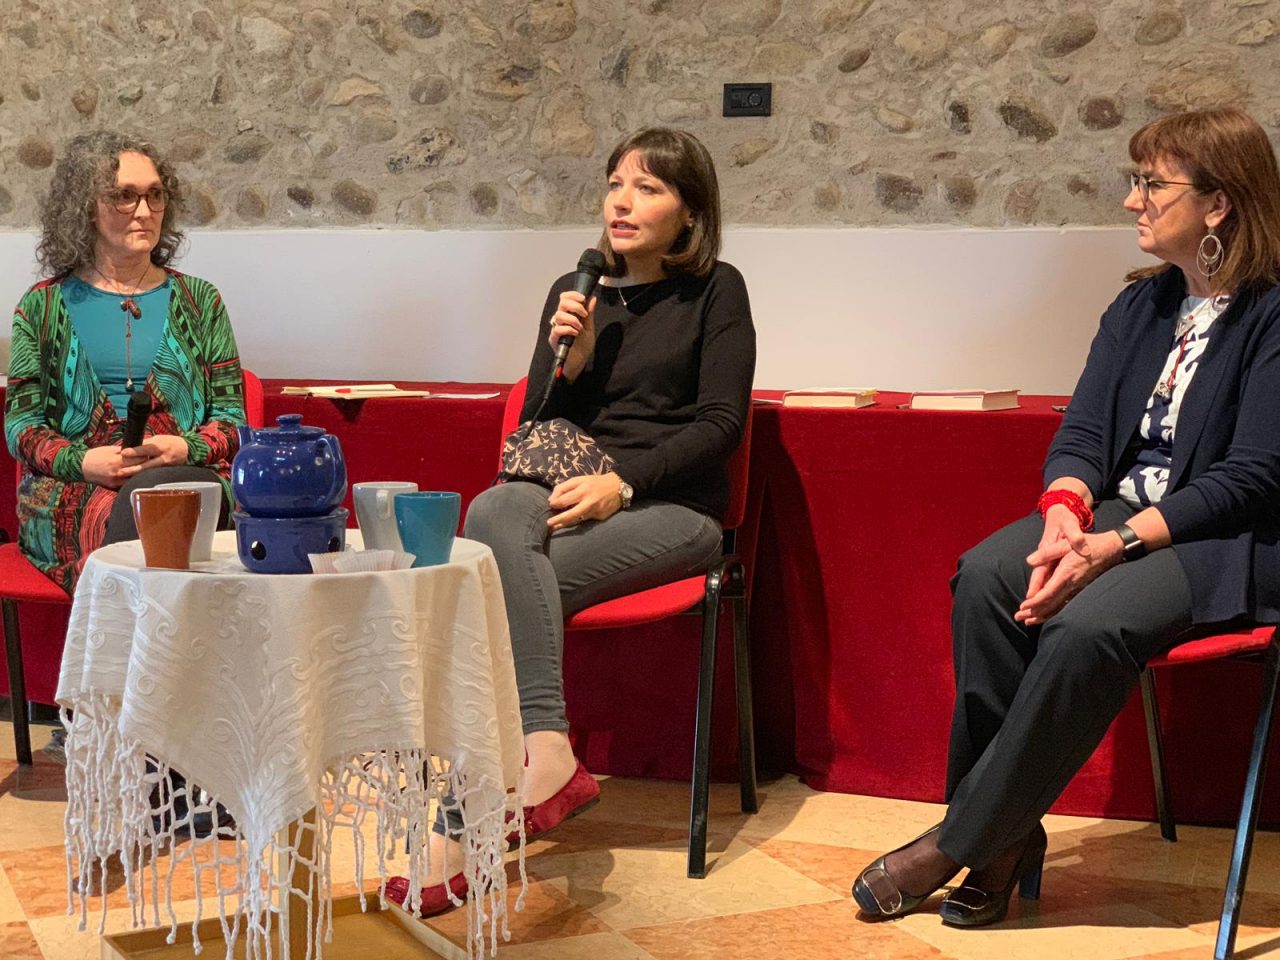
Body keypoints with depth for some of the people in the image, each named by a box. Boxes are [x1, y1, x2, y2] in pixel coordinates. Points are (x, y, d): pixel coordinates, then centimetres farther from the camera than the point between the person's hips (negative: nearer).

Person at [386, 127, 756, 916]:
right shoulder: (574, 292, 17)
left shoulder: (715, 291, 5)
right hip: (567, 496, 4)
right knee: (496, 511, -33)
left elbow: (720, 424, -5)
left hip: (671, 508, -4)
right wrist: (569, 361, -5)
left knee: (499, 578, -29)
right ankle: (548, 755, -42)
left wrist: (622, 482, -16)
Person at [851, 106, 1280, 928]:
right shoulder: (1142, 304, 12)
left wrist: (1116, 544, -24)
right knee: (986, 575, -22)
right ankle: (1006, 832, -18)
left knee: (1089, 623, -33)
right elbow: (1084, 428, 6)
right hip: (1120, 512, 7)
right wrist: (1065, 510, -17)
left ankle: (962, 842, -20)